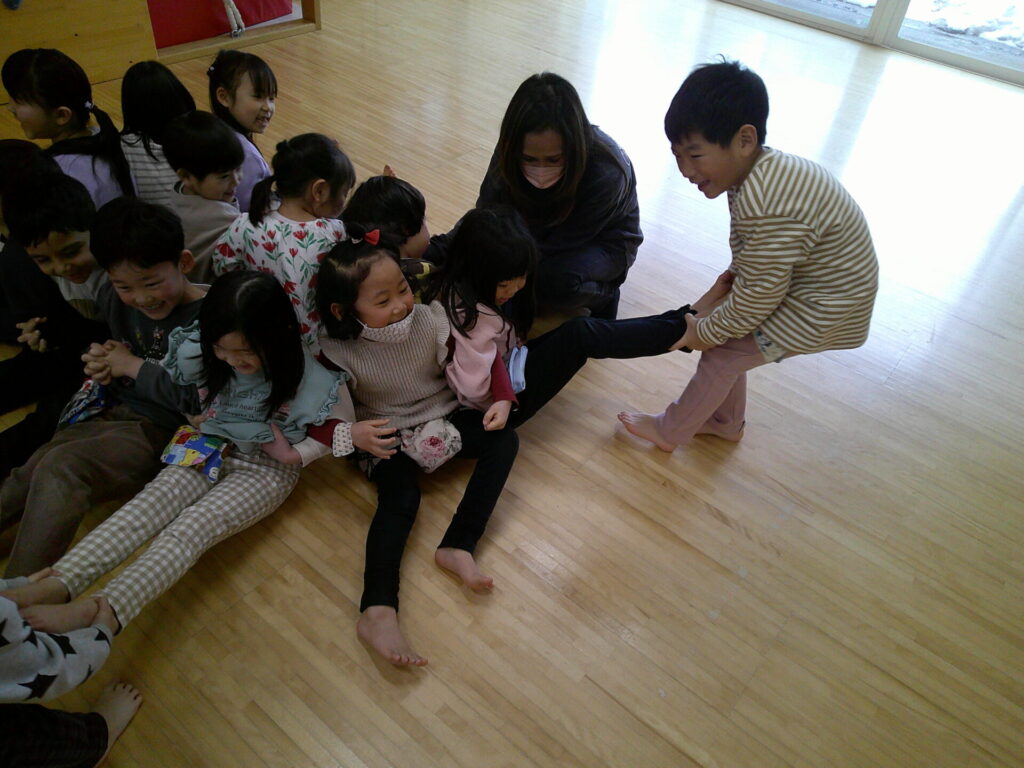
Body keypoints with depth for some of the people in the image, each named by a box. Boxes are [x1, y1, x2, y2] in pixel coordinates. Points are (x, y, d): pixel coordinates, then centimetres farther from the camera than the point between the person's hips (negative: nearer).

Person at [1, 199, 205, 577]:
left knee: (60, 467, -24)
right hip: (107, 413, 8)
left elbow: (200, 400, -25)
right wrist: (101, 364, 0)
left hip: (158, 431, -8)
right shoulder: (113, 299, 5)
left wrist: (133, 365, -14)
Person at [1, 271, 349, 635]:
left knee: (191, 528, -27)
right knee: (149, 504, -23)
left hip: (267, 469, -5)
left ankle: (102, 611, -43)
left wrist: (294, 454, -18)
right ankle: (59, 583, -36)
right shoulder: (200, 351, -12)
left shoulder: (306, 375, -25)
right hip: (209, 450, 5)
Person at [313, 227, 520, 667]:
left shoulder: (430, 321, -14)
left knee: (504, 440, -15)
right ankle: (378, 612, -36)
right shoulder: (338, 352, -19)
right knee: (400, 497, -27)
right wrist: (352, 434, -31)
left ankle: (458, 547, -23)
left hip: (443, 420, 4)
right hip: (385, 439, -3)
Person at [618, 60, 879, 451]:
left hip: (820, 312, -8)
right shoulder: (763, 170, -6)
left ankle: (670, 432, 21)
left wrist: (706, 331, -13)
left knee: (722, 352, 0)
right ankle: (726, 422, 35)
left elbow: (759, 295, -26)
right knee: (725, 337, 14)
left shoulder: (767, 208, -35)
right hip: (804, 283, 9)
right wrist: (719, 290, 2)